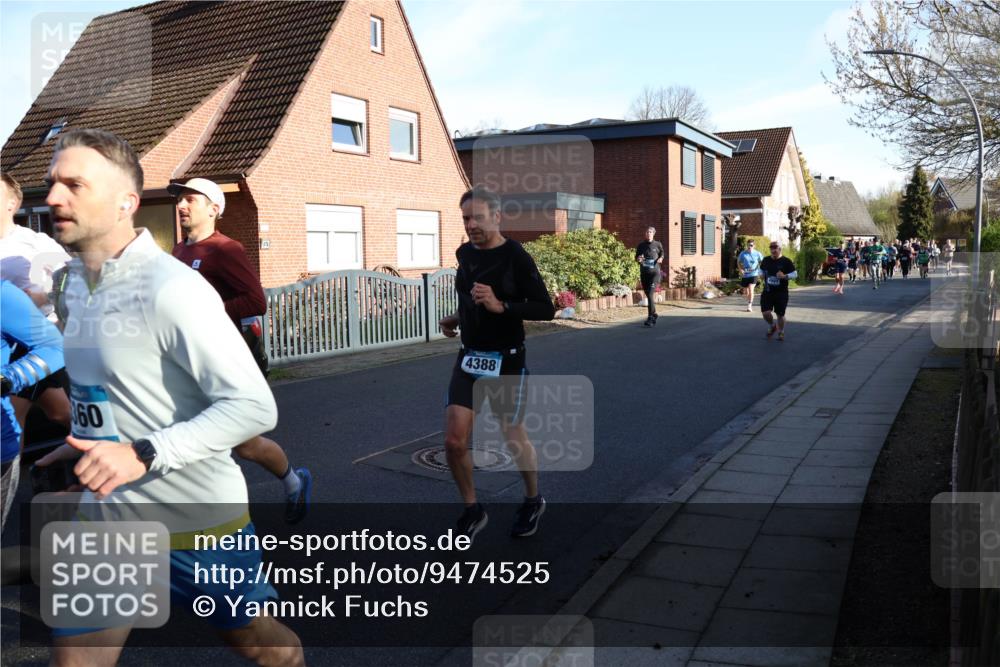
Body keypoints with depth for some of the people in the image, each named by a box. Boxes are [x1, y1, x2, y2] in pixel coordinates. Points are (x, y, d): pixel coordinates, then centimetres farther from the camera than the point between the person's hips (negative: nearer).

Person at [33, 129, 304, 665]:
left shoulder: (172, 289, -22)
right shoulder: (73, 285, 5)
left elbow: (255, 406, -26)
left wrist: (144, 455, -32)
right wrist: (87, 440, 9)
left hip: (195, 520, -6)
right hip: (104, 518, 7)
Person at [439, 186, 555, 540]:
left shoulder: (516, 257, -14)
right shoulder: (464, 253, 6)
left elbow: (546, 309, -17)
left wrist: (501, 307, -27)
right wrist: (459, 318, 9)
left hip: (506, 361, -5)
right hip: (469, 357, 5)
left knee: (514, 438, 10)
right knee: (454, 441, -3)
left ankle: (533, 501, 36)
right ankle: (472, 510, 19)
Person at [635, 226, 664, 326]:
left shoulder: (658, 245, 3)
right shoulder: (641, 246, 8)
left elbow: (662, 254, 16)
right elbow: (636, 257, 16)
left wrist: (661, 259, -6)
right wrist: (638, 259, -7)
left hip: (654, 273, -4)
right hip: (644, 273, 4)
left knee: (650, 294, -16)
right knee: (648, 295, 12)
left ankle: (650, 318, -16)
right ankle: (654, 314, 31)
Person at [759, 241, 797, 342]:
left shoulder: (786, 261, -6)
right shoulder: (766, 260, 6)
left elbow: (795, 274, -3)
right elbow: (761, 270, 22)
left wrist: (784, 276, -21)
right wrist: (762, 275, -1)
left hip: (781, 292, -2)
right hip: (767, 291, 3)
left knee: (780, 314, 5)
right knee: (765, 312, -9)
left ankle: (781, 332, 28)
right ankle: (772, 326, 22)